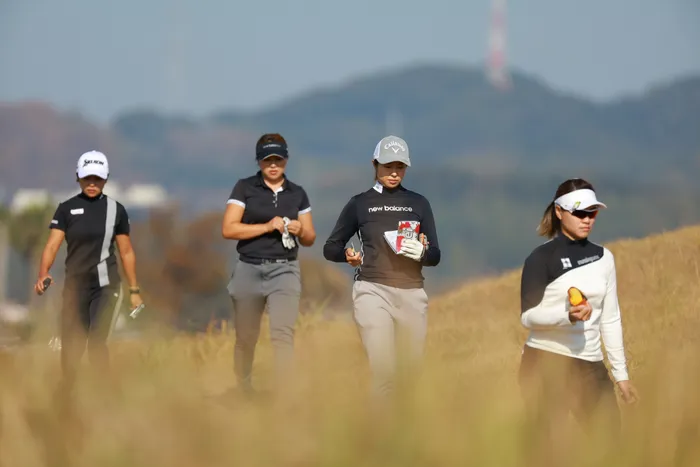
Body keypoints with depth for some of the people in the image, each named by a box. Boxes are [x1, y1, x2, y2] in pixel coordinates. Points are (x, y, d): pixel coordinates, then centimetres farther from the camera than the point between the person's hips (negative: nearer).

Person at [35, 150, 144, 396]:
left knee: (97, 342, -17)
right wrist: (43, 274, -24)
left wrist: (134, 290, 8)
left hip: (106, 285, -2)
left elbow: (126, 252, 8)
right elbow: (52, 245, -6)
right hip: (74, 285, 2)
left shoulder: (116, 210, 3)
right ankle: (65, 394, 22)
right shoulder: (67, 209, 3)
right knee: (71, 347, 4)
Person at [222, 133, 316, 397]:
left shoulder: (297, 194, 11)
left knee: (283, 334, -17)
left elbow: (310, 239, 16)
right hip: (249, 269, -1)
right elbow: (228, 229, -7)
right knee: (245, 338, 9)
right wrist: (267, 226, -15)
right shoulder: (245, 188, 2)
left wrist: (300, 231, -8)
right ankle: (243, 391, 30)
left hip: (285, 269, 1)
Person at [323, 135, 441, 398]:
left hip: (412, 293, 3)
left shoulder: (418, 203, 12)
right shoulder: (360, 203, 7)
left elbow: (435, 256, 10)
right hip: (373, 291, -3)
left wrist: (422, 253, -13)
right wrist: (347, 256, -8)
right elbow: (330, 248, 14)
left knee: (414, 371, 4)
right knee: (384, 373, -15)